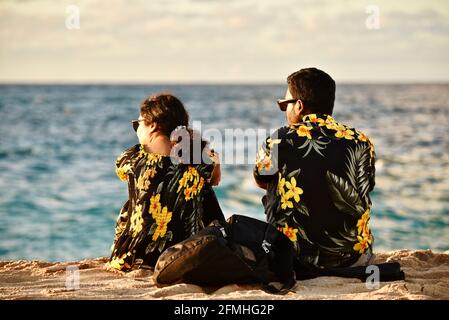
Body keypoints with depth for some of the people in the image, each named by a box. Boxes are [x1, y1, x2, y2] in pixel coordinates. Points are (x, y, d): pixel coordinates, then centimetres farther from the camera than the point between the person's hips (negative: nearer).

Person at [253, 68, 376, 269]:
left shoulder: (276, 142, -8)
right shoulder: (360, 142, -6)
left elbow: (261, 182, 13)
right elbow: (363, 191, 8)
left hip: (295, 259, -2)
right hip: (353, 259, 2)